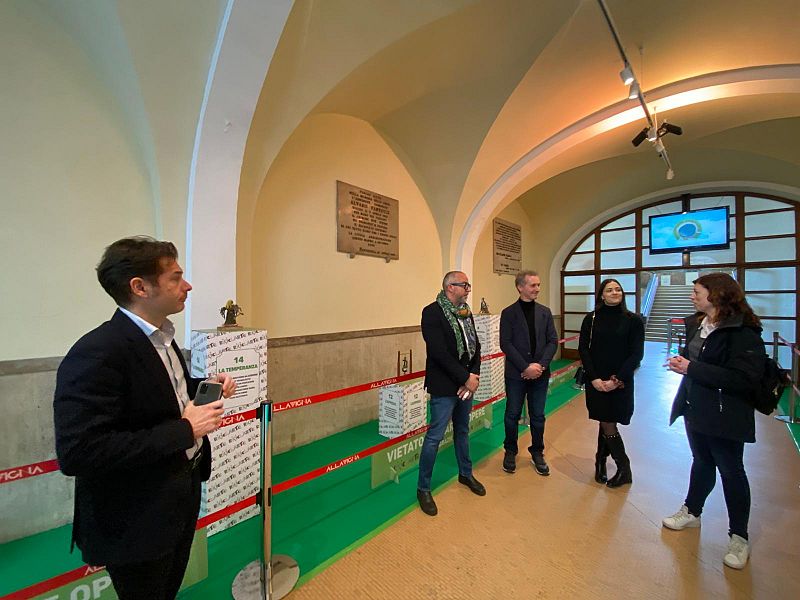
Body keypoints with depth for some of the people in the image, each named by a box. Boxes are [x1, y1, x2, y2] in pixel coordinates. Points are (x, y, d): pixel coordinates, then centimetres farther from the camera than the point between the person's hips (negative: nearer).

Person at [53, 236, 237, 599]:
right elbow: (77, 453, -31)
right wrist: (185, 430, -28)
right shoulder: (96, 354, -27)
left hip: (182, 497, 8)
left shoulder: (159, 337, 2)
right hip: (137, 523, -8)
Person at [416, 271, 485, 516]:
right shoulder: (432, 312, -17)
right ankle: (423, 488, 20)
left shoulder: (466, 312, 7)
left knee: (462, 431, 23)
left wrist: (474, 375, -7)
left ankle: (466, 473, 43)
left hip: (467, 383, 7)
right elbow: (439, 352, -23)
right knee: (434, 436, 2)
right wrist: (465, 378, -18)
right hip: (445, 385, -7)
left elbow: (476, 345, 7)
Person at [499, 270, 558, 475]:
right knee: (512, 415, 9)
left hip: (540, 373, 3)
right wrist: (526, 367, -16)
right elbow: (505, 344, -10)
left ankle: (537, 453, 31)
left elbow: (553, 341, 2)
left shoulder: (545, 312, 5)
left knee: (538, 416, 12)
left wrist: (541, 365, -11)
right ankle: (510, 452, 28)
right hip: (516, 374, -3)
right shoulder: (508, 313, -5)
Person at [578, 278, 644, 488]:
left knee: (608, 425, 2)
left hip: (621, 382, -1)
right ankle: (624, 468, 28)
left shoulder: (633, 320, -2)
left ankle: (601, 462, 24)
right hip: (596, 381, 1)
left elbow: (636, 354, -5)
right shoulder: (591, 319, 0)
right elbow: (583, 349, -2)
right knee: (606, 424, 7)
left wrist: (617, 380, -13)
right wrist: (594, 378, -11)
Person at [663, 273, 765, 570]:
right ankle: (692, 512, 41)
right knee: (701, 462, 23)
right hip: (696, 409, 7)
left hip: (725, 416, -7)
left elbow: (745, 379, -27)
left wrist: (691, 368, -26)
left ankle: (739, 537, 28)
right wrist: (682, 361, -5)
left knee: (731, 471, 9)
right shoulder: (696, 324, 4)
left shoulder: (743, 332, -20)